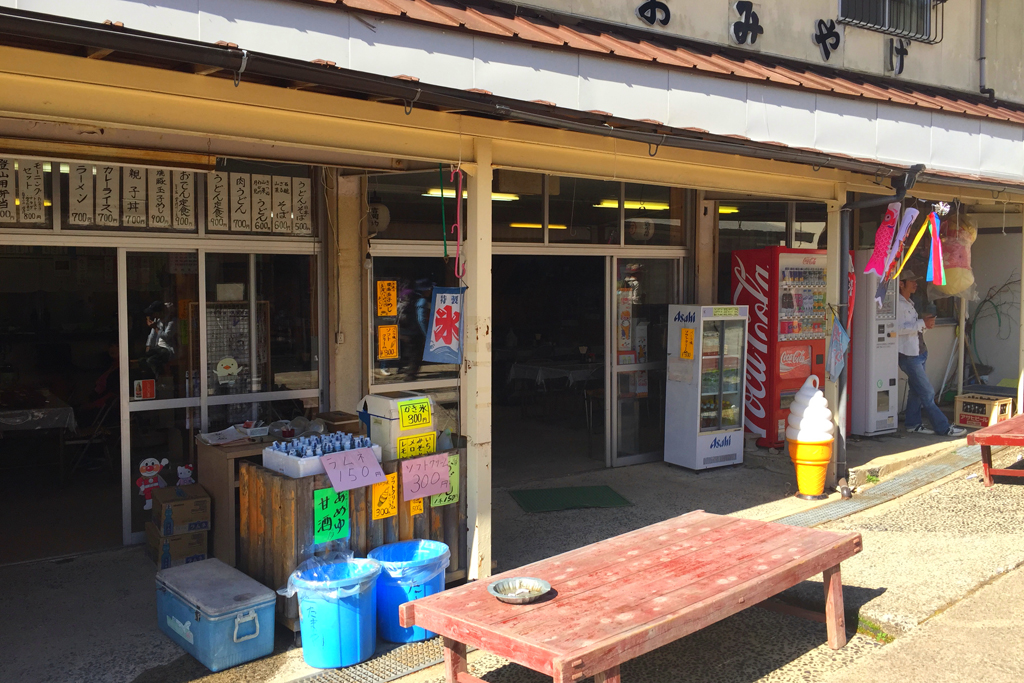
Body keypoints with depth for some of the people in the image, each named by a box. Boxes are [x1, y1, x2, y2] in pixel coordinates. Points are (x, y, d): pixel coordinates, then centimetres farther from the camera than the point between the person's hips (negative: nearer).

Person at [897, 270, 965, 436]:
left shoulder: (910, 304, 19)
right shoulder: (898, 304, -13)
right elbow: (898, 328, -24)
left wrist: (925, 324, 4)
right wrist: (922, 323, -23)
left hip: (918, 353, 10)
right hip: (908, 355, -10)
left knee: (916, 391, 13)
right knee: (927, 393, -6)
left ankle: (913, 424, 20)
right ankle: (943, 427, -3)